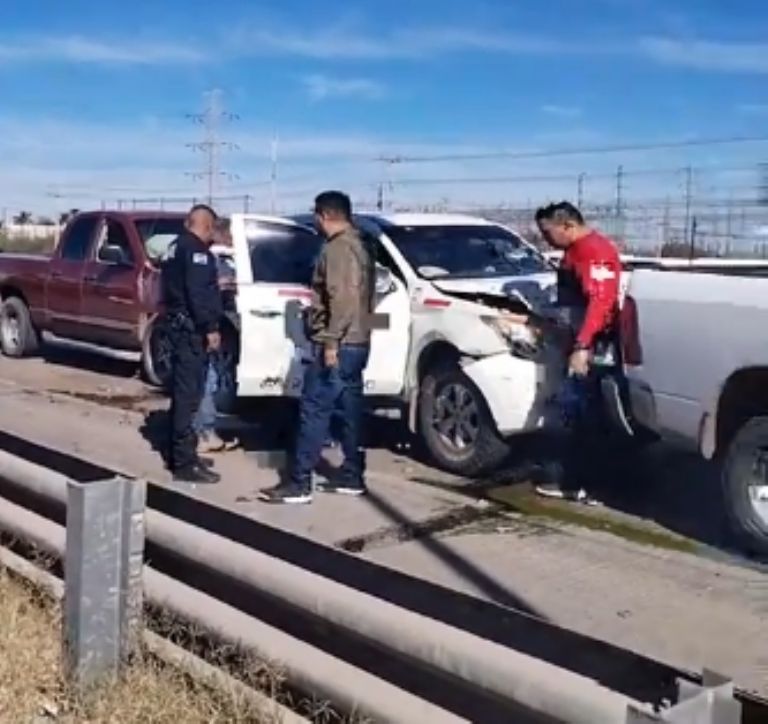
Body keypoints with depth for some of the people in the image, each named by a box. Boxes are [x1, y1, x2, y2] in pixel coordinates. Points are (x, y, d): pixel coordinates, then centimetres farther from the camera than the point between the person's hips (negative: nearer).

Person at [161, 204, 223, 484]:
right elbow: (198, 293, -23)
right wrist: (210, 328, -22)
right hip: (191, 328, -10)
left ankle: (180, 454, 25)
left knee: (182, 391, 16)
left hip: (178, 324, 11)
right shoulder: (196, 250, -14)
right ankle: (185, 463, -8)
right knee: (188, 393, -9)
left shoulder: (176, 247, 18)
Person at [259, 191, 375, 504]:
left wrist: (331, 341, -24)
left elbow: (341, 297, -24)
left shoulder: (337, 247, -14)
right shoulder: (359, 245, 18)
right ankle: (352, 476, 19)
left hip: (338, 345, -10)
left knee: (313, 411, -8)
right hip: (356, 343, 10)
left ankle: (298, 483, -7)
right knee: (350, 410, 13)